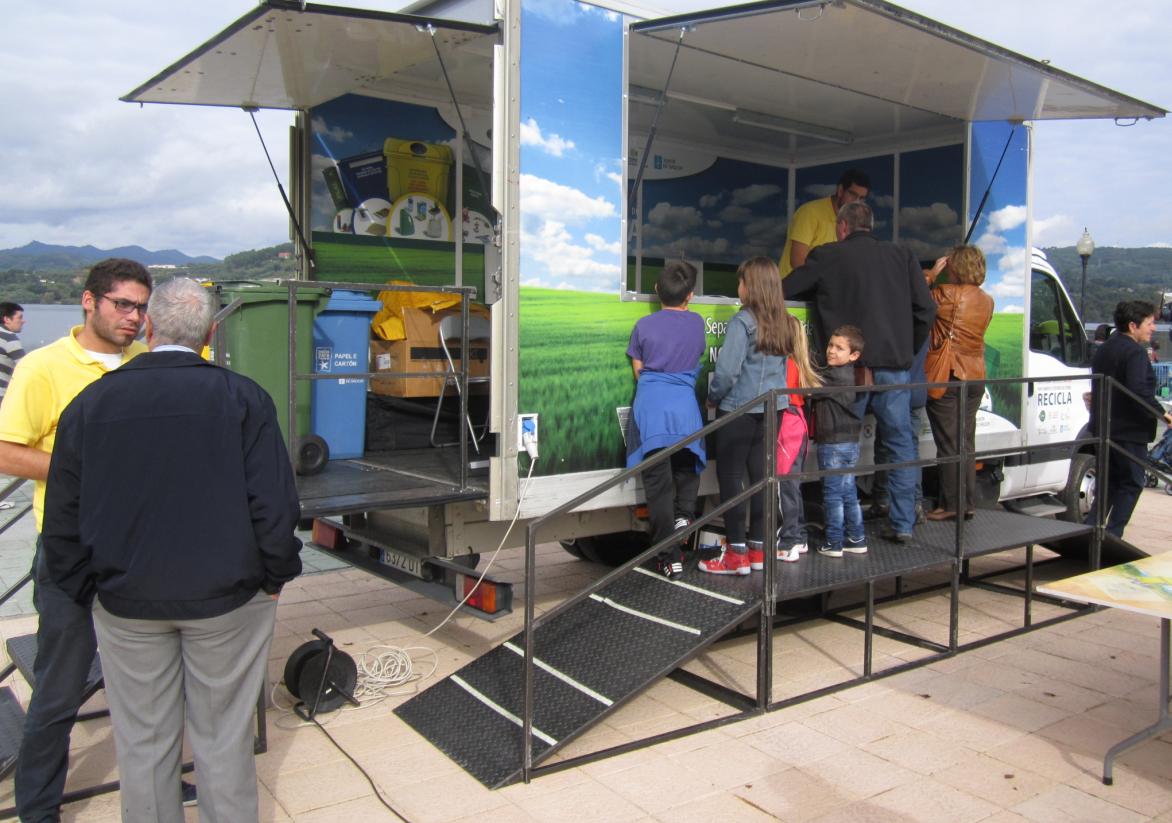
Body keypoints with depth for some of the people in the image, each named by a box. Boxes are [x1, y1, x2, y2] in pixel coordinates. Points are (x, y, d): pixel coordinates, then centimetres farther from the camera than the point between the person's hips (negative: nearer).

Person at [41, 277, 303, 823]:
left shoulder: (89, 403, -2)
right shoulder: (241, 398, -10)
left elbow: (62, 521, 2)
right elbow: (274, 505, -14)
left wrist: (88, 593, 12)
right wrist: (275, 577, 0)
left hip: (127, 604, 2)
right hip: (225, 596, -2)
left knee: (143, 743, 16)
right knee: (222, 740, 12)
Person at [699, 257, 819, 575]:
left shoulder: (743, 321, -15)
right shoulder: (783, 323, 6)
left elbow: (727, 370, -18)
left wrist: (713, 397, -2)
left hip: (739, 409, -7)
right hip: (772, 409, 7)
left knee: (730, 477, 2)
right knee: (761, 476, 12)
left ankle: (736, 554, 4)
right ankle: (758, 549, 19)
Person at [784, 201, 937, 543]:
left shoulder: (827, 257, 1)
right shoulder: (903, 256, 9)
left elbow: (785, 290, 7)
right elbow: (926, 310, 5)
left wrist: (821, 291, 25)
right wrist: (907, 351, 15)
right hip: (895, 365, 2)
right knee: (900, 443, 10)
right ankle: (903, 522, 10)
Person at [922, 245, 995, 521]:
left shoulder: (946, 294, -13)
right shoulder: (987, 300, 8)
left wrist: (931, 275, 5)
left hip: (947, 377, -6)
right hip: (975, 377, 6)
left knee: (948, 444, -1)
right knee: (966, 444, 12)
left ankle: (950, 504, 2)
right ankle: (968, 502, 17)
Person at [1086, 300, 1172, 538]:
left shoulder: (1105, 349, 14)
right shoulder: (1135, 352, -16)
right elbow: (1138, 391, -28)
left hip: (1104, 427, 9)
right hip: (1129, 430, -9)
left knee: (1109, 481, 18)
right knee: (1131, 483, 2)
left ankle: (1091, 528, 17)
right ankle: (1113, 535, 1)